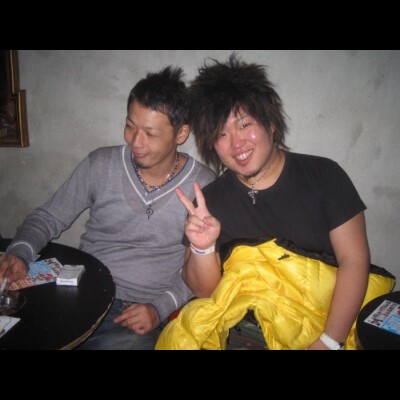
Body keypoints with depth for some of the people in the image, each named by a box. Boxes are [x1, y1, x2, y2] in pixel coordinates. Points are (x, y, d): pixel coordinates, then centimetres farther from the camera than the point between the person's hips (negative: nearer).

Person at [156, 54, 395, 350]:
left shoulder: (324, 174, -4)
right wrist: (202, 249, -22)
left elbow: (355, 261, -6)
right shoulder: (210, 201, -1)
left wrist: (329, 341, -14)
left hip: (334, 320, 1)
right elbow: (204, 290, -1)